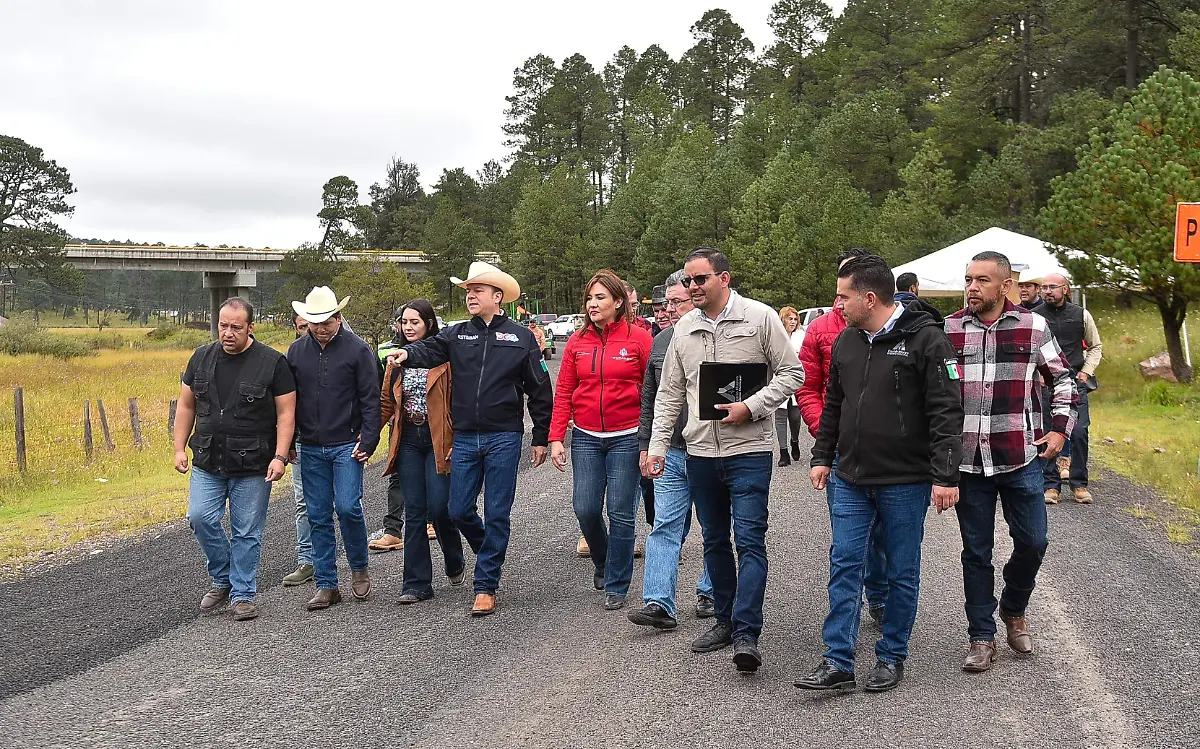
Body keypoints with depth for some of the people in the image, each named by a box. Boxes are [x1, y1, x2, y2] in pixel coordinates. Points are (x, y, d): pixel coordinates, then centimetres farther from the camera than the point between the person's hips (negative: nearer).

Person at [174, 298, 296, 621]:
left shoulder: (272, 363, -5)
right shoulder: (202, 358, 6)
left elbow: (286, 414, -5)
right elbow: (186, 406, 13)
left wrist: (279, 457, -13)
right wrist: (179, 449, 6)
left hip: (253, 466, -3)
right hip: (207, 462, 3)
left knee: (247, 532, 2)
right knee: (200, 517, -8)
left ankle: (243, 595, 15)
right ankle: (223, 579, 14)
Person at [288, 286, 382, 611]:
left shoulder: (358, 349, -4)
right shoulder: (297, 350, 7)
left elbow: (370, 400, -4)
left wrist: (368, 442, -11)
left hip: (346, 446, -4)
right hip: (311, 449, 4)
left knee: (348, 507, -12)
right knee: (318, 516, 5)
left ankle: (359, 568, 12)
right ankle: (326, 585, 13)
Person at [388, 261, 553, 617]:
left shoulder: (521, 338, 2)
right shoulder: (456, 335, 8)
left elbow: (540, 390, 4)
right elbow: (431, 349, -12)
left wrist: (540, 438, 3)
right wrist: (408, 352, -35)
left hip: (503, 437, -3)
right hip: (464, 438, 3)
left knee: (497, 514, 0)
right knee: (459, 511, 6)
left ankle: (486, 586, 9)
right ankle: (490, 551, 35)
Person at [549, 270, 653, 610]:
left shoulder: (639, 338, -4)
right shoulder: (577, 342, 6)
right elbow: (563, 392, 7)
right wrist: (556, 438, 0)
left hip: (627, 438, -3)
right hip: (586, 438, 3)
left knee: (621, 513, 0)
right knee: (585, 509, 0)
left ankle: (616, 586, 14)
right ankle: (602, 563, 30)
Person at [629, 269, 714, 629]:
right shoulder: (660, 342, 9)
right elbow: (648, 400, 16)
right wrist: (645, 445, 13)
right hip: (671, 452, 4)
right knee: (665, 526, -3)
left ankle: (709, 593, 25)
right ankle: (659, 603, -6)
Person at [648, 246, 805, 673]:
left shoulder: (760, 317, -6)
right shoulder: (684, 328, 9)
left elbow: (791, 374, -4)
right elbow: (669, 393, 14)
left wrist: (750, 407, -16)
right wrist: (658, 445, 8)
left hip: (749, 449, -5)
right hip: (700, 452, 5)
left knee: (749, 540, -9)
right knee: (715, 541, 14)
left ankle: (746, 634, -11)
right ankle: (725, 620, 26)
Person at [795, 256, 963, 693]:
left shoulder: (925, 339, -11)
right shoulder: (846, 342, 9)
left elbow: (946, 411, -14)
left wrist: (945, 476, -18)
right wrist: (822, 456, 18)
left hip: (905, 481, -5)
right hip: (850, 479, 6)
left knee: (902, 572, 8)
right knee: (844, 565, 2)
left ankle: (892, 657, 21)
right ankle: (838, 662, 5)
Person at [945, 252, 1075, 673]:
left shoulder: (1033, 327, 1)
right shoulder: (948, 330, 1)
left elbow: (1062, 379, 13)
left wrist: (1060, 429, 4)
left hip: (1021, 459, 0)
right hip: (967, 461, 0)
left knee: (1032, 542, 4)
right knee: (976, 552, 6)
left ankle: (1013, 610, 33)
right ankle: (982, 638, 17)